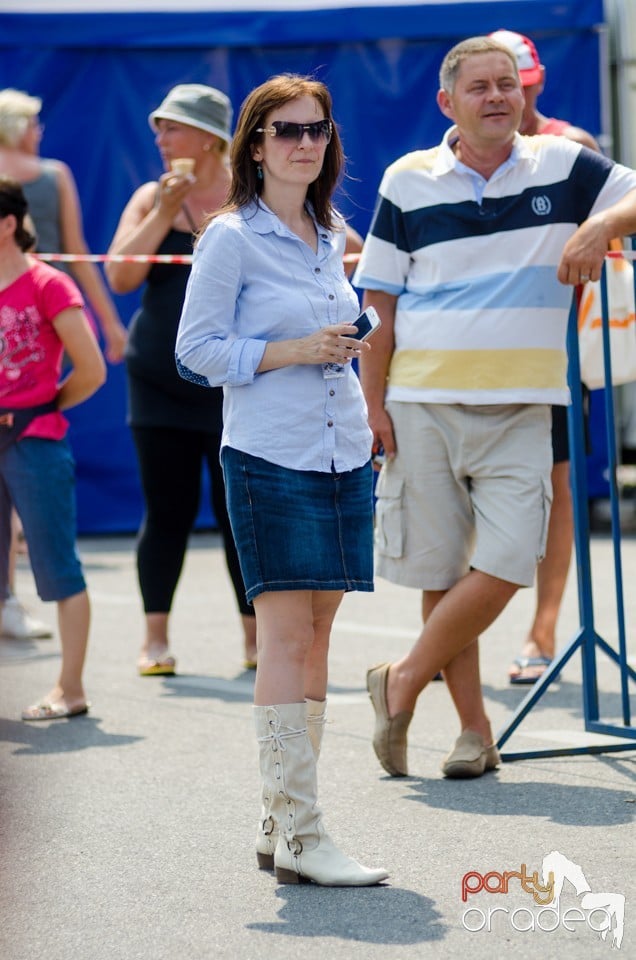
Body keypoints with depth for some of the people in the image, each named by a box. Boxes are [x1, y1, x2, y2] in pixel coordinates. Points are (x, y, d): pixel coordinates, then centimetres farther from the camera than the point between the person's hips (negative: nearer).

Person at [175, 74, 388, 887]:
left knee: (314, 638, 7)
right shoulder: (231, 237, -4)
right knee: (286, 637, -11)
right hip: (270, 458, -7)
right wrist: (293, 351, -16)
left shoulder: (331, 236, 15)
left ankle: (282, 823, 14)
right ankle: (297, 837, -11)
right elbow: (196, 348, -8)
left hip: (342, 454, 7)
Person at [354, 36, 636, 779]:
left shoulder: (561, 166, 4)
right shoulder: (409, 181, 4)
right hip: (423, 404, 0)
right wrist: (373, 402, -1)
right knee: (440, 570, 3)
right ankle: (474, 727, 15)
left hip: (519, 408, 0)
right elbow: (379, 299, 5)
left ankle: (404, 681, 8)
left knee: (503, 565, -11)